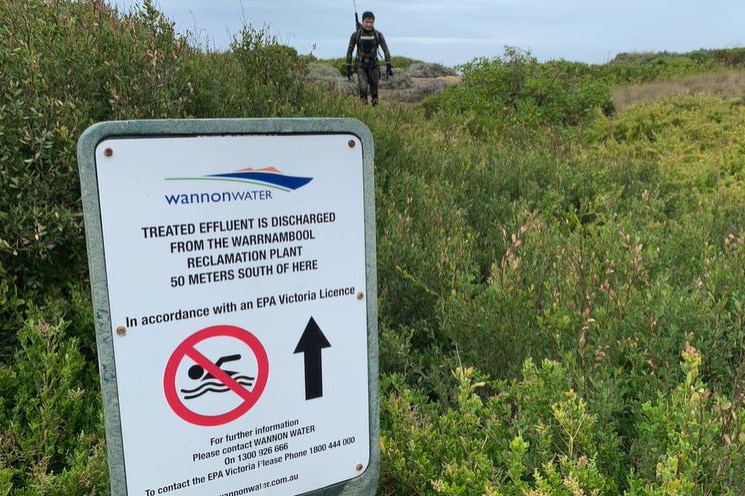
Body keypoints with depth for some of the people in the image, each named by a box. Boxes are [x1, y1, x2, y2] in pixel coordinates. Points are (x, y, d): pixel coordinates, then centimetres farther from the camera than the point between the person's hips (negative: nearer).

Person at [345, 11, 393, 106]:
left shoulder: (378, 35, -4)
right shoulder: (356, 35, -5)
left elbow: (386, 50, -2)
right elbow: (349, 52, 1)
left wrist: (388, 66, -11)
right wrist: (348, 68, -1)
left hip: (374, 65, 1)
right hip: (361, 66, -1)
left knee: (374, 91, 3)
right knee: (363, 88, -18)